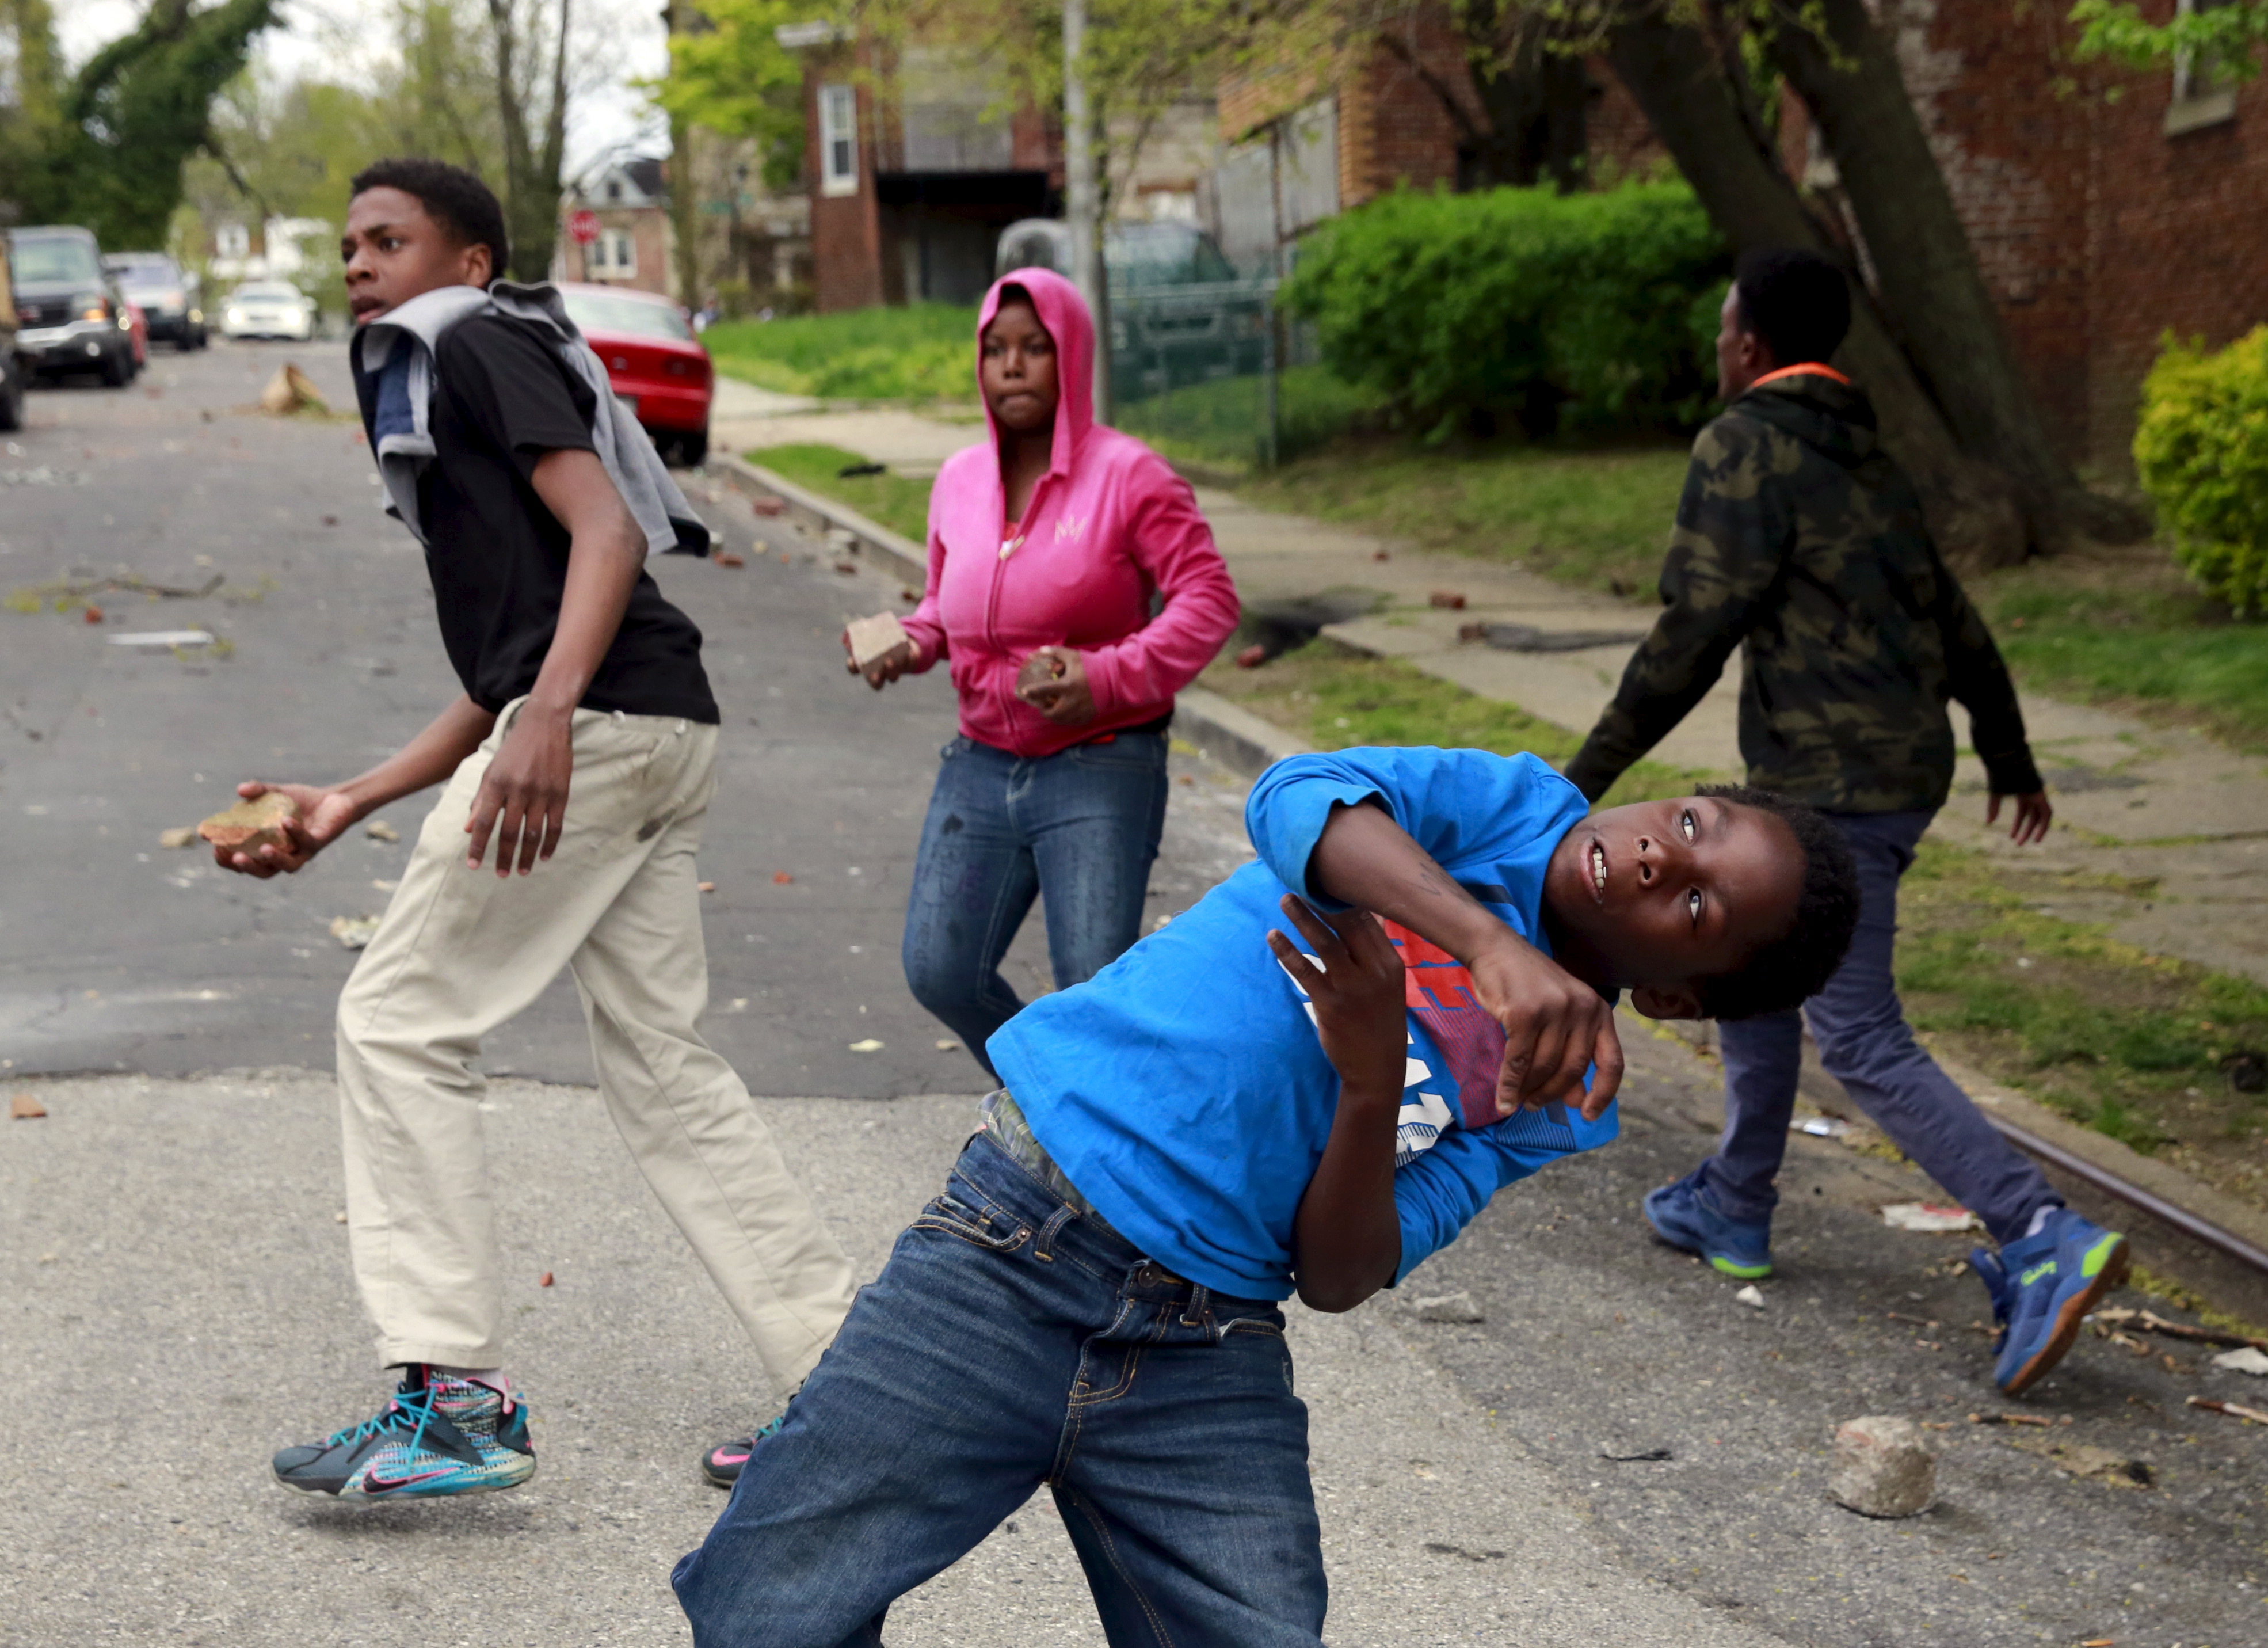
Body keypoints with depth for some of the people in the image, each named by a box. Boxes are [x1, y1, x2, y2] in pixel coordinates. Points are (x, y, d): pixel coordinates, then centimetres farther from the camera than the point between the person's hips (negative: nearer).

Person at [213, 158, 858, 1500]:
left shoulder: (477, 346, 3)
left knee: (401, 1024, -3)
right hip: (665, 734, 10)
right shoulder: (421, 393, 31)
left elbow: (606, 525, -14)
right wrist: (347, 806, 25)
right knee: (664, 1066, 10)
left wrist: (549, 716, -28)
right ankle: (846, 1369, 10)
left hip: (598, 720, -10)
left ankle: (456, 1399, -4)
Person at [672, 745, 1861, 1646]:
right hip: (1015, 1254, -3)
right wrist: (1497, 949, -36)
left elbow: (1338, 1278, -6)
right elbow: (1297, 800, -22)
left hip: (1205, 1364, 3)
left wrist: (1372, 1086, -23)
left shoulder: (1559, 1101, 4)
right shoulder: (1517, 810, 0)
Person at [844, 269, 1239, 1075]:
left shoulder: (1127, 475, -7)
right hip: (983, 763, 6)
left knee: (1096, 988, -11)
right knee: (939, 971, 0)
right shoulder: (960, 480, 10)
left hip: (1100, 771, -5)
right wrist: (910, 645, 1)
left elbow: (1209, 598, -9)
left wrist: (1107, 677, -21)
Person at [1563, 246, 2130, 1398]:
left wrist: (1587, 775, -12)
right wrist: (2010, 759, 35)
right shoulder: (1867, 461, 16)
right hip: (1905, 772, 10)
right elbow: (1956, 624, 22)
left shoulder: (1746, 449, -11)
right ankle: (1733, 1207, 34)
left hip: (1829, 787, -10)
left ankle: (2045, 1240, -19)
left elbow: (1694, 635, -17)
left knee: (1863, 1044, -9)